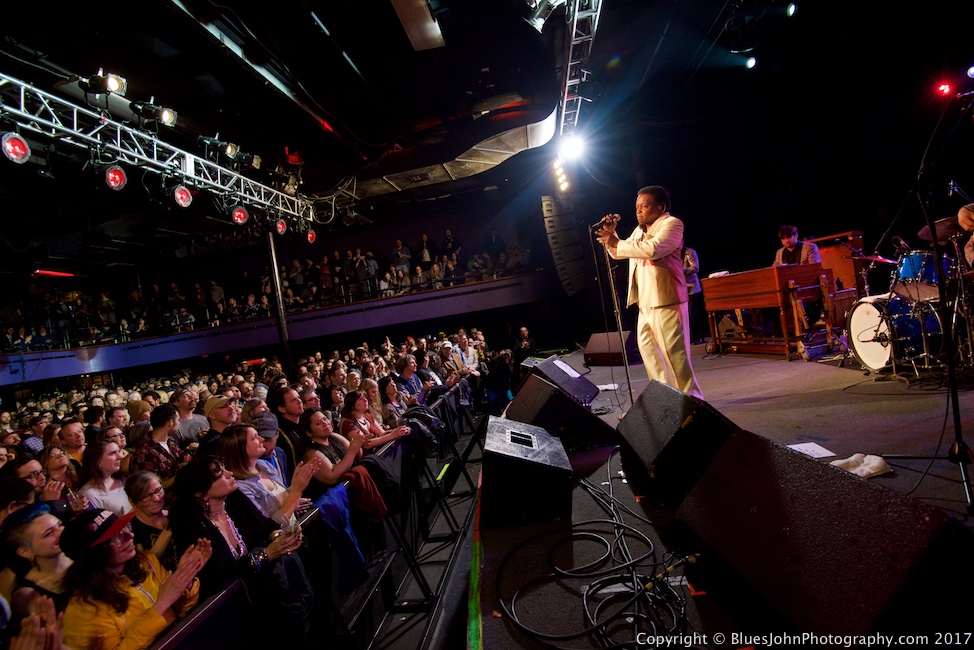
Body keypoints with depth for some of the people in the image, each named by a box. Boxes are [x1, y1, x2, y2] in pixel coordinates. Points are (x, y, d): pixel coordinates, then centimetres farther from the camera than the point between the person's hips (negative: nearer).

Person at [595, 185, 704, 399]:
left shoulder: (672, 223, -6)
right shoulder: (639, 230, 20)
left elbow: (653, 249, -24)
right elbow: (618, 253, 27)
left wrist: (617, 243, -19)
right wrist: (611, 234, 9)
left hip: (666, 301, -9)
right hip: (645, 303, 9)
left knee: (675, 353, -7)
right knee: (647, 349, 11)